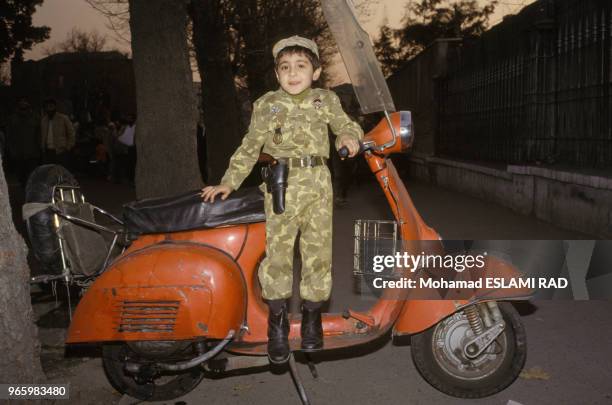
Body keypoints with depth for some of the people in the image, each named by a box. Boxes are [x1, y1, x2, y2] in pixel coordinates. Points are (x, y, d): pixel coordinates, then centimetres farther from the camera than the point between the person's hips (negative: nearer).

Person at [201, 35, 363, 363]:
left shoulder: (326, 101, 13)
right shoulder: (267, 105, 9)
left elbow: (345, 123, 19)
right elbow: (250, 147, 10)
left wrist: (349, 136, -6)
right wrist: (228, 182, 3)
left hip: (318, 185, 2)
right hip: (281, 186, -1)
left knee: (318, 251, 2)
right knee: (277, 250, -9)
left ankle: (311, 315, 17)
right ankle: (277, 319, 5)